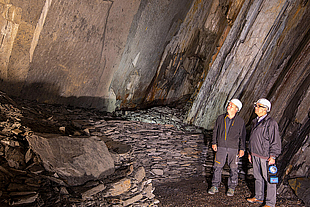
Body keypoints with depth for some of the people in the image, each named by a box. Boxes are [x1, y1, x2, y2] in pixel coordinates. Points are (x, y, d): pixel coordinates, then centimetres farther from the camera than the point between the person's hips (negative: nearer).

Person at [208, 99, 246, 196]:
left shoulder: (240, 121, -4)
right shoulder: (220, 118, 1)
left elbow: (242, 136, 2)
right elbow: (215, 131, 9)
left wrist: (242, 149, -1)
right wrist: (214, 143, 2)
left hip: (233, 148, -1)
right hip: (221, 147, 2)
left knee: (233, 168, 6)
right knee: (217, 166, 4)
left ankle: (231, 188, 21)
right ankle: (215, 186, 16)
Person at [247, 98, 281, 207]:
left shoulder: (271, 123, -13)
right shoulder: (255, 122, 13)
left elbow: (275, 141, -13)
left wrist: (273, 156, -16)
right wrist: (250, 152, 20)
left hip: (266, 156, -8)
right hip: (255, 155, 8)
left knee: (269, 179, 0)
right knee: (258, 177, 18)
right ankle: (258, 197, 32)